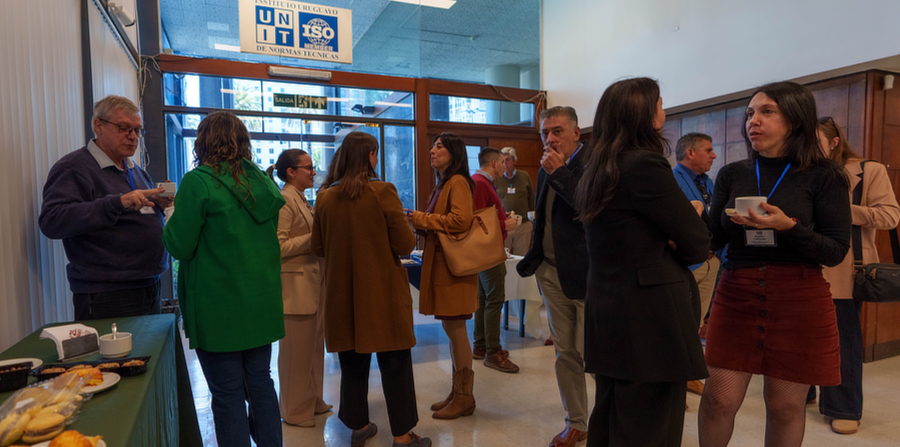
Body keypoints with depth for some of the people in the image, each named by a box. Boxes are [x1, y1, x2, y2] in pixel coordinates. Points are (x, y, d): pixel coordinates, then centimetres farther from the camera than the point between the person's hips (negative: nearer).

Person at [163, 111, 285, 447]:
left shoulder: (198, 182, -12)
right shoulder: (262, 180, 6)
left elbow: (179, 246, -9)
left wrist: (171, 220, 11)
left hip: (219, 308, -6)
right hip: (262, 302, 6)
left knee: (227, 394, 6)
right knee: (260, 383, 16)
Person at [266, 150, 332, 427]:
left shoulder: (303, 200, 16)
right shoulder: (284, 201, -12)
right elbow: (278, 246, -19)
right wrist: (314, 237, -19)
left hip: (314, 281, 9)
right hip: (296, 285, -9)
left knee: (315, 345, 15)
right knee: (297, 349, 3)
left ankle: (313, 401, 30)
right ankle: (295, 410, 18)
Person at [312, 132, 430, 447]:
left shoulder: (325, 197, -2)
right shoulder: (382, 192, -13)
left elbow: (318, 248, 7)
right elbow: (405, 245, -12)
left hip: (342, 293, 4)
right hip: (382, 292, -4)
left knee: (353, 362, 18)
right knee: (394, 362, 8)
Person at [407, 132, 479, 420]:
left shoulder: (458, 182, -10)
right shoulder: (443, 184, 20)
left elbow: (460, 219, -22)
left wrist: (423, 220, -12)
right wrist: (419, 221, 8)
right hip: (441, 263, 9)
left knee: (455, 329, -3)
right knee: (452, 330, 13)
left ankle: (464, 397, 10)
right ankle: (457, 393, 24)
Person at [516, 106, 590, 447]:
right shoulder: (546, 170, 14)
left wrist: (558, 172, -21)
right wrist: (533, 259, 18)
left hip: (585, 274, -7)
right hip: (552, 273, 7)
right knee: (565, 352, 13)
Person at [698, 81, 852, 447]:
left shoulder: (823, 177, -2)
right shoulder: (732, 175, 6)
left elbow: (836, 251, -6)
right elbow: (715, 238, 5)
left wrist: (788, 226, -21)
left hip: (798, 300, -1)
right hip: (737, 294, 2)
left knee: (785, 404, 8)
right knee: (719, 398, 1)